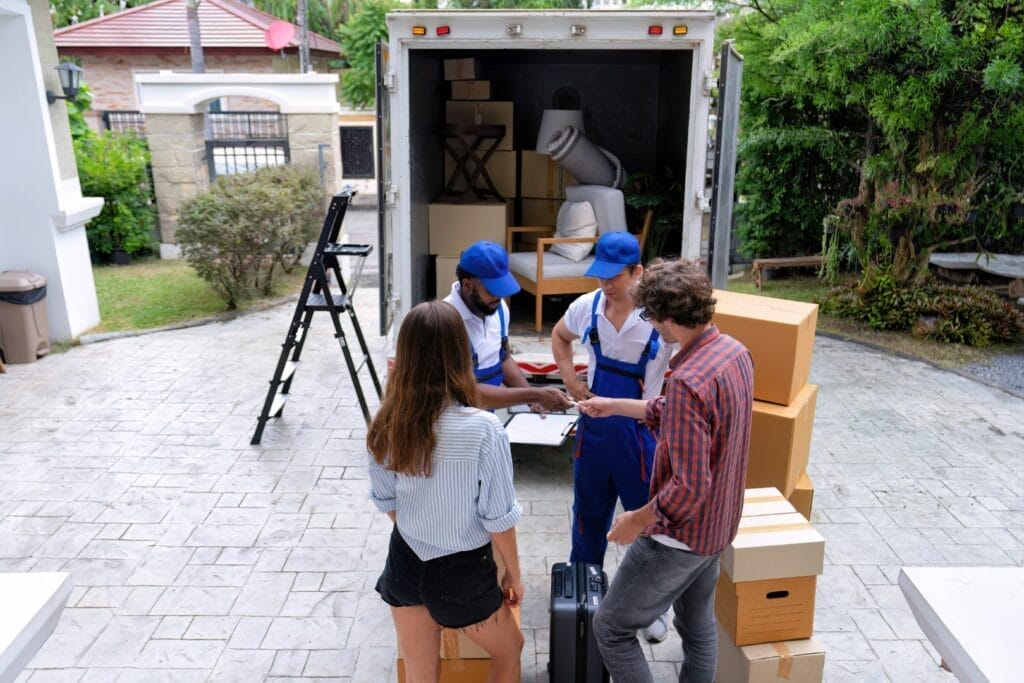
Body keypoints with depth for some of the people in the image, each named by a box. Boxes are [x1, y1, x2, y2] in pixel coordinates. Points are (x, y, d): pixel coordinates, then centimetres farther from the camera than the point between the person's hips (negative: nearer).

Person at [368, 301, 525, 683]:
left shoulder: (386, 425, -12)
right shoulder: (483, 429, -27)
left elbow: (386, 502, 2)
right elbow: (499, 519, -17)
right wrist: (514, 574, 1)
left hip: (405, 563, 4)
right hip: (462, 571, -4)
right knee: (509, 652, 26)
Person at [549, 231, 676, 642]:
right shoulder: (587, 306, -6)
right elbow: (559, 336, 15)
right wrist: (569, 378, 2)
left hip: (639, 430, -4)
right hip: (593, 426, 4)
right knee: (588, 514, 20)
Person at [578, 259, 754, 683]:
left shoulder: (688, 381, -32)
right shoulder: (735, 352, -3)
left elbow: (689, 487, -31)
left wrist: (637, 521, -17)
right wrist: (614, 406, 16)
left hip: (680, 535, -9)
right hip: (716, 525, 9)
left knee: (612, 629, 8)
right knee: (697, 624, 25)